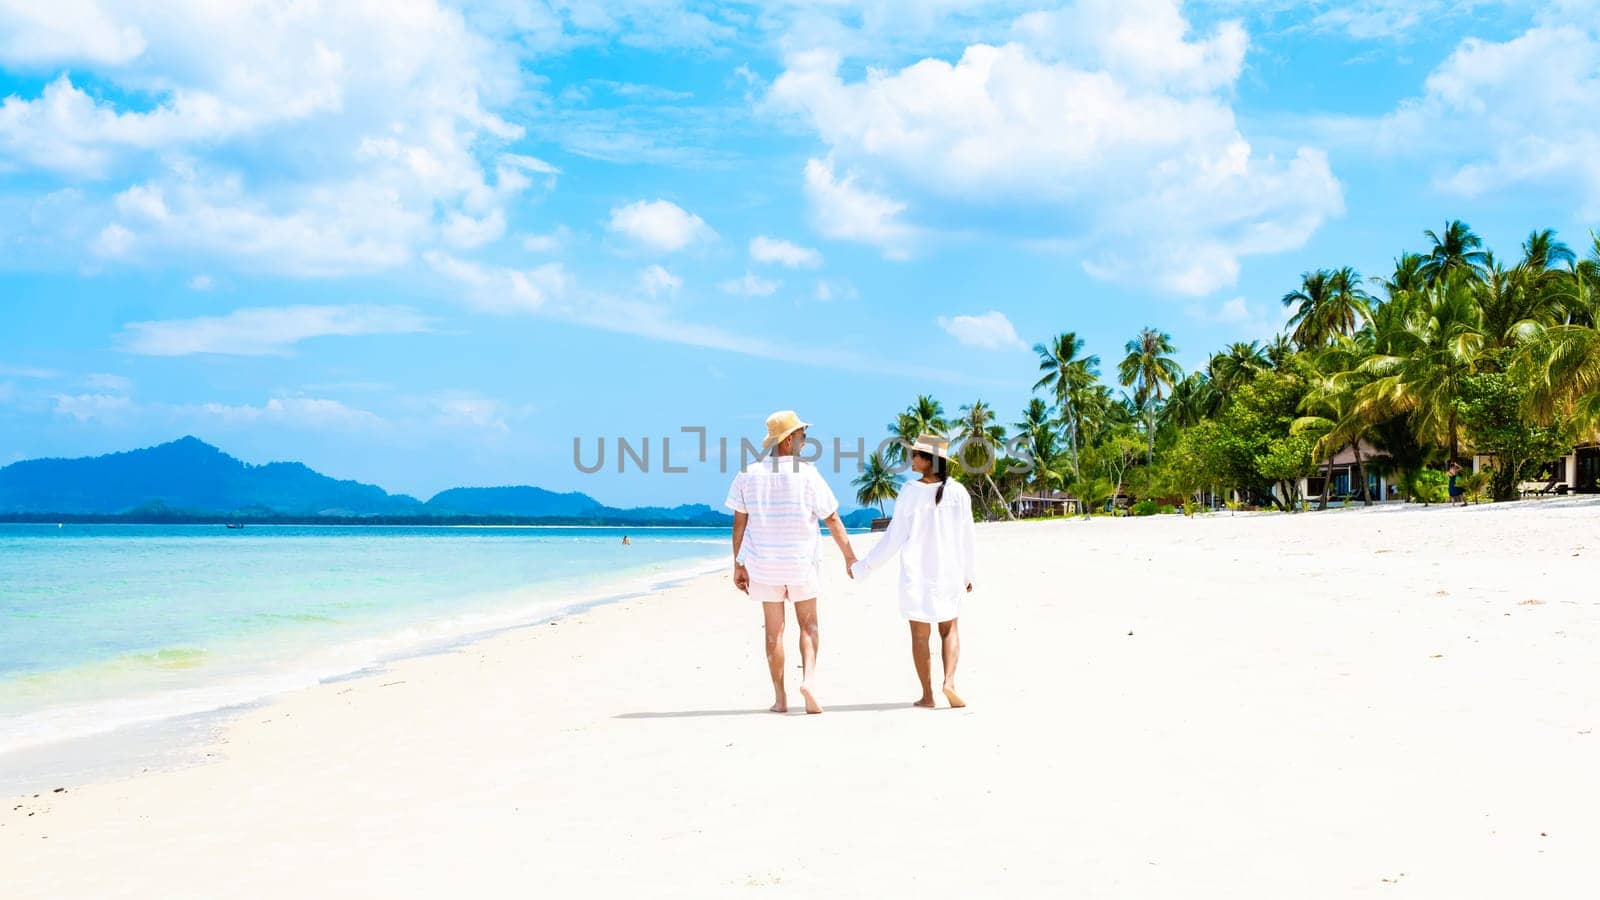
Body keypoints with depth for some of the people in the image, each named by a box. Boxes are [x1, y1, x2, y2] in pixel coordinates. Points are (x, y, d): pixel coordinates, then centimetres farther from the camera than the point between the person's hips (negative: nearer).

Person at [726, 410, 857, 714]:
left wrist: (738, 566, 7)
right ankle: (809, 678, -9)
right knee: (808, 624, 12)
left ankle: (780, 698, 10)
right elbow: (832, 519, -6)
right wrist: (849, 556, 3)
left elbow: (739, 523, 1)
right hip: (801, 562, -2)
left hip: (764, 563, 2)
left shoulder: (749, 474, -1)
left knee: (774, 630, 8)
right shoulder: (806, 473, -9)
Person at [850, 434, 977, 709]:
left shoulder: (909, 492, -12)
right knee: (949, 629, 15)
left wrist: (863, 567, -1)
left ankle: (927, 695, 10)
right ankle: (949, 681, -6)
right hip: (949, 572, 2)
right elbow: (968, 537, 0)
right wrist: (968, 573, 15)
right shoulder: (957, 491, -6)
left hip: (915, 573, -2)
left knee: (920, 634, 9)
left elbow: (894, 539, -10)